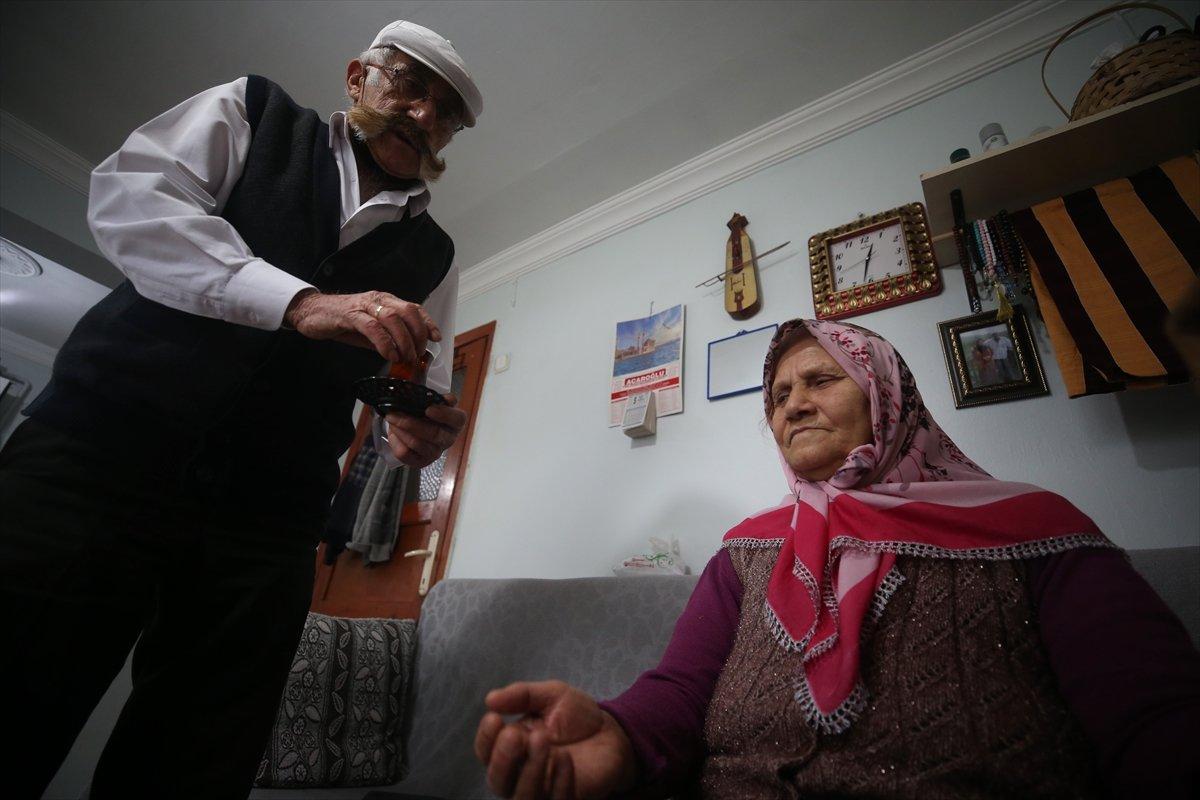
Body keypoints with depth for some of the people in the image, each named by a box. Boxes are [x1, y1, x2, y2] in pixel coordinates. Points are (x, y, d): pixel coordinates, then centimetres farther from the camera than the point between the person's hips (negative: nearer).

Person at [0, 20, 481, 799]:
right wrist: (300, 301, -18)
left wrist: (416, 430, -12)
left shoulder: (431, 257, 15)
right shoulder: (252, 112, 13)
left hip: (269, 521, 2)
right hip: (104, 449, -1)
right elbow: (129, 195, -4)